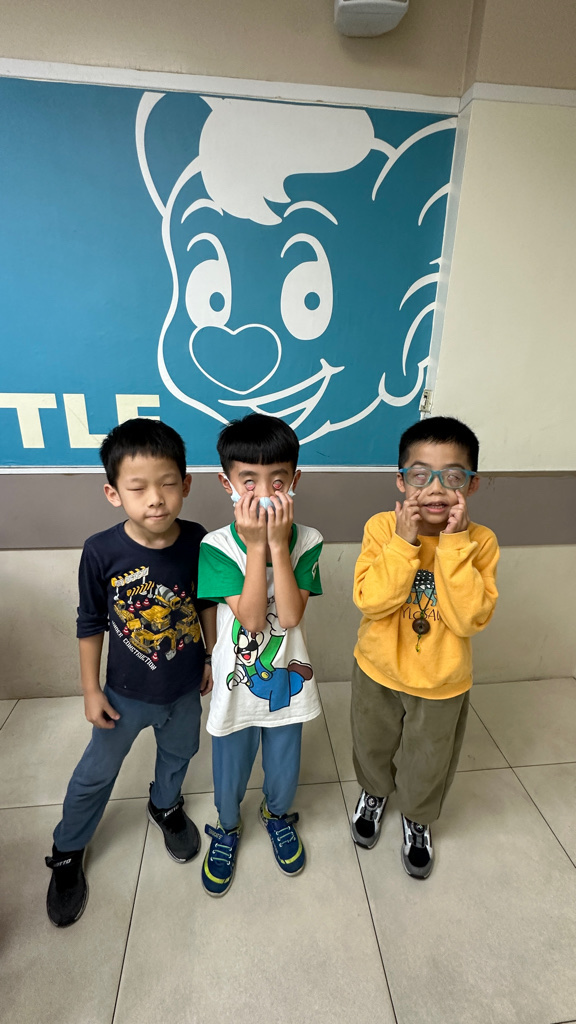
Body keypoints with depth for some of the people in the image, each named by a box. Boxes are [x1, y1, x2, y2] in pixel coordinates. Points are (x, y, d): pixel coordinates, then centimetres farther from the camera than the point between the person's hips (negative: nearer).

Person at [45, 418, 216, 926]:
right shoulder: (101, 552, -24)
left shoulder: (198, 542, -21)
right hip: (126, 692, -1)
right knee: (96, 774, 20)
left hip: (185, 688, 2)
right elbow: (90, 624, -10)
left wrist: (211, 657, 4)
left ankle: (166, 806, 60)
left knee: (178, 754, 27)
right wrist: (91, 689, -4)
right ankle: (67, 854, 50)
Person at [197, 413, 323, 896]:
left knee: (284, 767, 24)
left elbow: (289, 616, -24)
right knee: (230, 771, 22)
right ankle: (227, 826, 55)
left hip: (287, 678, 2)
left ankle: (278, 814, 58)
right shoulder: (216, 547, -18)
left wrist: (278, 544, -29)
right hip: (236, 682, -1)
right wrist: (256, 545, -30)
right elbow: (251, 619, -25)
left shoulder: (307, 541, -14)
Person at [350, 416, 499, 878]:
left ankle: (418, 818, 56)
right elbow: (370, 601, -26)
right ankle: (374, 793, 60)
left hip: (442, 683, 0)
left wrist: (453, 545, -32)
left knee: (429, 765, 23)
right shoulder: (382, 528, -18)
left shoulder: (480, 541, -17)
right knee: (373, 749, 27)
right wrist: (405, 542, -34)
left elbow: (470, 619, -26)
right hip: (378, 671, 1)